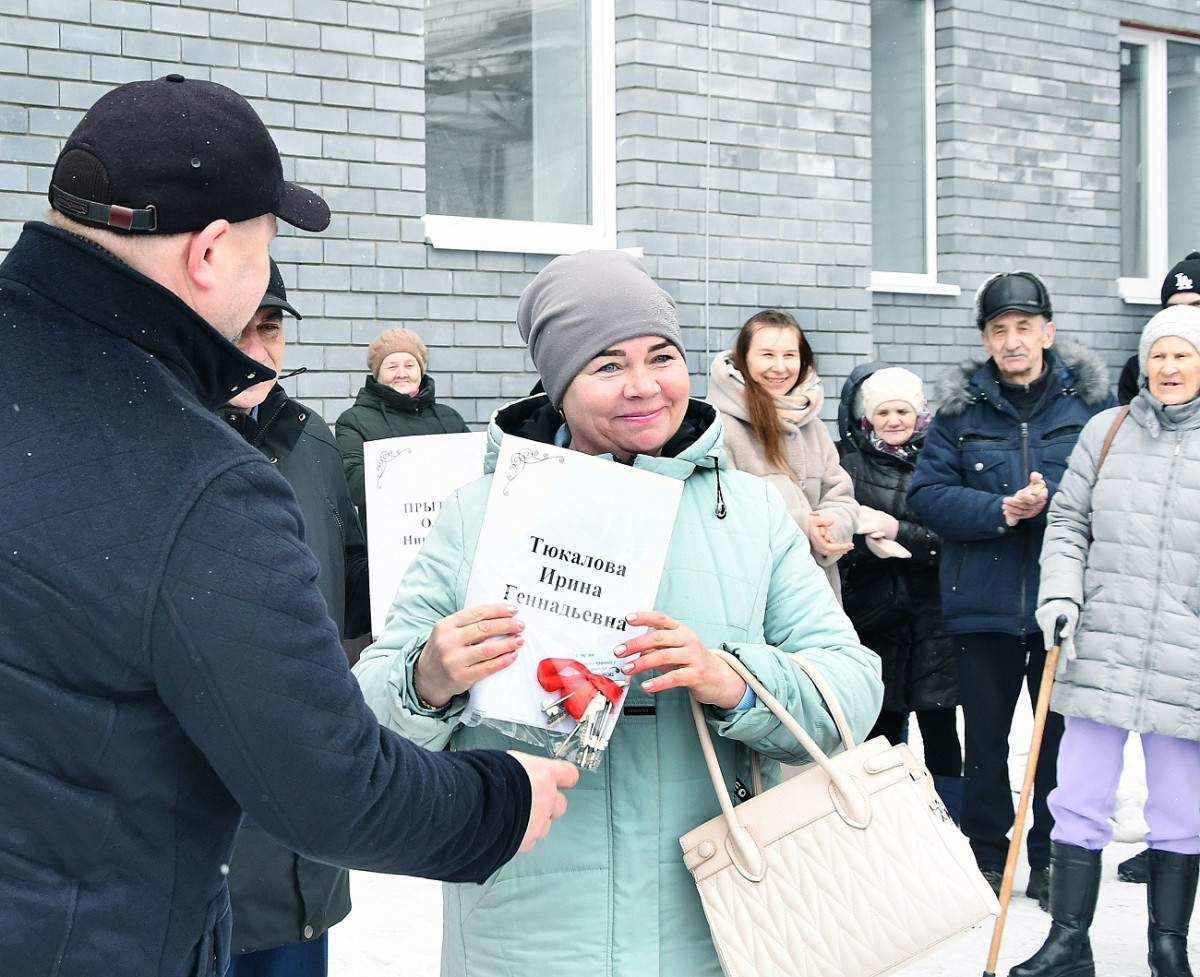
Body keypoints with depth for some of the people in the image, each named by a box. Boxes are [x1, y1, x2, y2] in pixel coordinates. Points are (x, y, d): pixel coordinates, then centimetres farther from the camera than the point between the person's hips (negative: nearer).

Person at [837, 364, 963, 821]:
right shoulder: (850, 465, 7)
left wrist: (897, 532, -18)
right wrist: (871, 542, -18)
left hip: (932, 619, -1)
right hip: (873, 620, 2)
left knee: (941, 735, -4)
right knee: (881, 735, 8)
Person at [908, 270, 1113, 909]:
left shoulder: (1089, 400, 2)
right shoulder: (961, 407, 3)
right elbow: (927, 493, -3)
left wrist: (1053, 500, -17)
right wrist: (998, 511, -18)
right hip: (983, 602, 1)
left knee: (1063, 733, 8)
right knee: (984, 736, 9)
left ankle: (1053, 860, 22)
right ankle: (986, 857, 22)